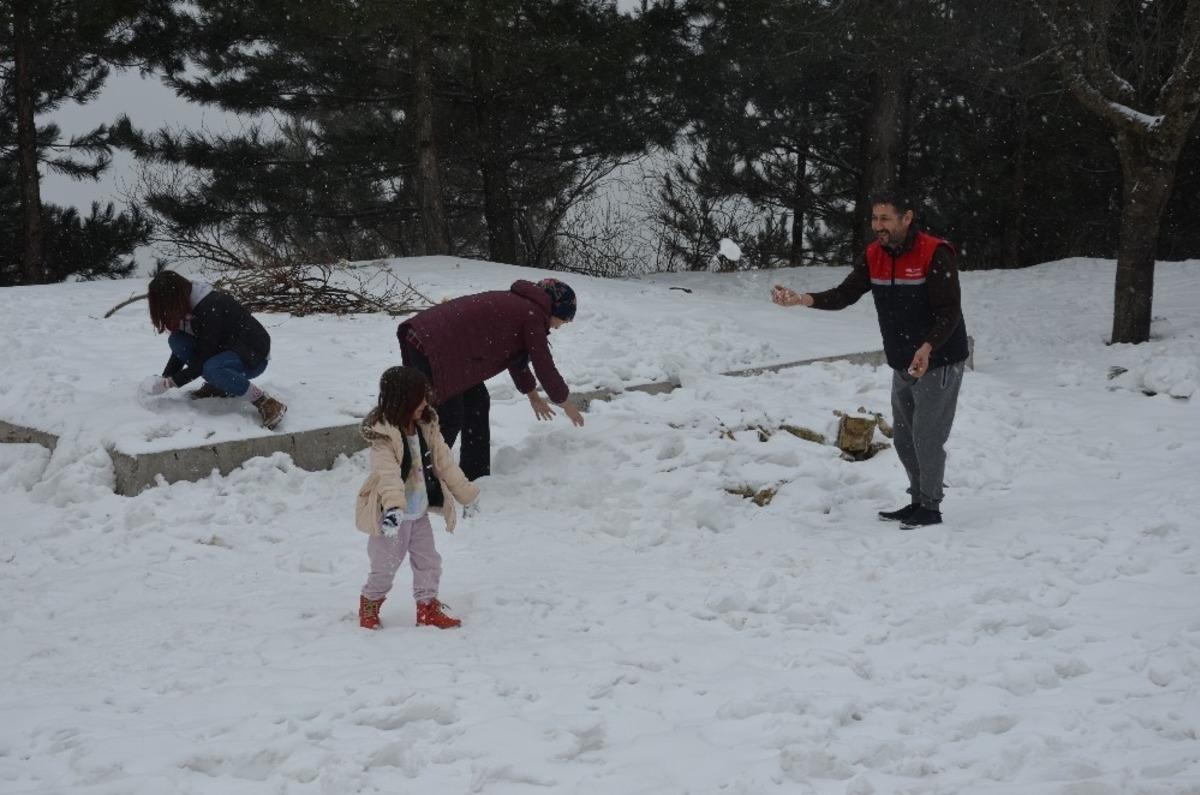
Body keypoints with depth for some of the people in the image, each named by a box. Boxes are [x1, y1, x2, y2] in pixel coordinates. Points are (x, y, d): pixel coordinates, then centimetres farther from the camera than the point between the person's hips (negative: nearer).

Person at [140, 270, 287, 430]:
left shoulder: (211, 308, -27)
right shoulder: (188, 304, -1)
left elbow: (203, 359, -24)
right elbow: (181, 350, 5)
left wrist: (170, 383, -20)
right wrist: (163, 379, -5)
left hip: (253, 356, -9)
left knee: (212, 369, -38)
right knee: (177, 341, -10)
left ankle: (266, 403, -25)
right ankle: (216, 386, 4)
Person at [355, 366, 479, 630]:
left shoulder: (427, 427, 0)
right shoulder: (383, 436, -23)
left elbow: (443, 462, 8)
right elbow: (388, 473, -35)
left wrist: (466, 492, 10)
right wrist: (394, 507, -47)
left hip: (419, 514, 7)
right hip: (392, 516, -7)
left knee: (428, 561, 11)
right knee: (385, 567, 5)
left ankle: (428, 609, 24)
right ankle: (370, 606, 27)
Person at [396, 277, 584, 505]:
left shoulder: (518, 304, 20)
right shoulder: (533, 316, -8)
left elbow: (517, 357, 33)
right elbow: (545, 367, -3)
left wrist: (532, 394, 41)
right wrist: (568, 405, 11)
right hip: (433, 350, -10)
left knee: (477, 403, 16)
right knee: (448, 420, -5)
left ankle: (474, 478, 24)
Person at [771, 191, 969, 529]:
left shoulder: (934, 254, -21)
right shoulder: (874, 256, 0)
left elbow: (949, 312, -23)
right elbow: (845, 294, -7)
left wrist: (927, 348, -38)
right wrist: (803, 299, -23)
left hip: (939, 363, -8)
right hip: (903, 365, 8)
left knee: (926, 437, -7)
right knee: (904, 438, 15)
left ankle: (931, 508, 5)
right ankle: (919, 502, 28)